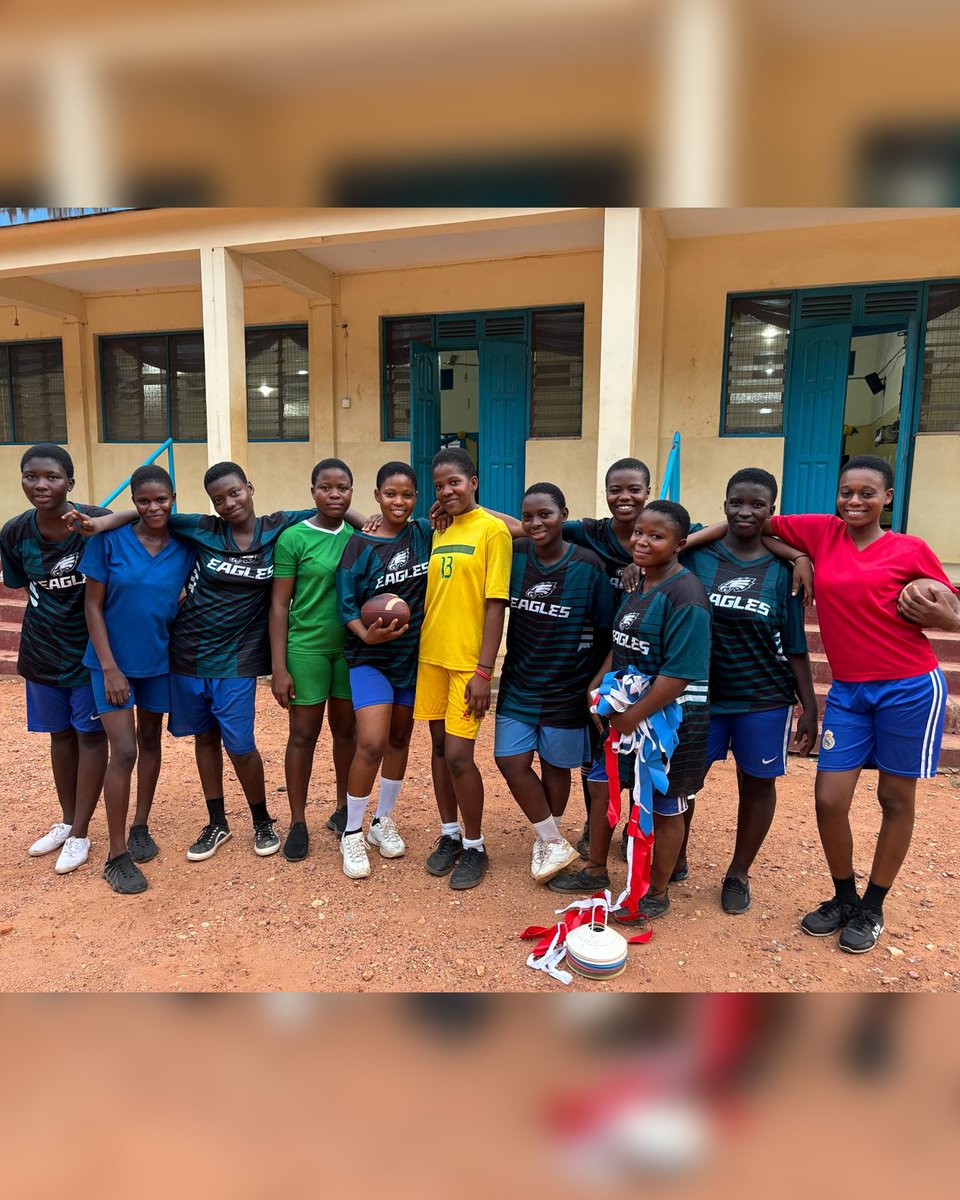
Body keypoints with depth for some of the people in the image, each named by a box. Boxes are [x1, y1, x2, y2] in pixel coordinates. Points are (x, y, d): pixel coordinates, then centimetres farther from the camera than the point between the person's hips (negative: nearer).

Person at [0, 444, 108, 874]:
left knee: (90, 735, 6)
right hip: (43, 651, 4)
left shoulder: (97, 523, -19)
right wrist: (49, 615, 0)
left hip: (90, 649, -4)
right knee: (61, 735, 18)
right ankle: (66, 821, 37)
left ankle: (80, 834, 21)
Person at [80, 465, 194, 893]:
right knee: (123, 751, -7)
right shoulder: (109, 540, -12)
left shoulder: (184, 546, -6)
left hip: (159, 660, 3)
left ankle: (140, 828, 34)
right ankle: (117, 855, 6)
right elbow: (93, 606, -10)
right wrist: (110, 668, -13)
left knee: (150, 742, 15)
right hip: (113, 660, -3)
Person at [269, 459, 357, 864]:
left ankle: (344, 810, 31)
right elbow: (279, 605, -7)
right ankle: (298, 823, 21)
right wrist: (279, 666, -10)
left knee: (346, 730, 14)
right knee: (304, 735, 6)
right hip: (307, 648, -3)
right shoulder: (294, 538, -7)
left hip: (352, 648, 4)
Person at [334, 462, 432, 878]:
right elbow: (347, 606, -7)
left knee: (399, 739, 13)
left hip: (414, 655, 4)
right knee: (371, 744, -12)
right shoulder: (359, 545, -8)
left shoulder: (425, 533, 1)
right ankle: (352, 833, 9)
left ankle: (383, 821, 32)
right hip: (370, 657, -4)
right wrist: (367, 635, -25)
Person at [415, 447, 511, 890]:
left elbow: (495, 605, -11)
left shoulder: (491, 530, -8)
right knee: (439, 745, 13)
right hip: (431, 654, 6)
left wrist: (484, 671, -14)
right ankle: (449, 835, 30)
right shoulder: (436, 532, 10)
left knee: (458, 754, -5)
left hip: (468, 660, -6)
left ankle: (474, 847, 16)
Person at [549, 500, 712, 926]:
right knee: (604, 786, 20)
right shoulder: (638, 585, 5)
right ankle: (596, 871, 42)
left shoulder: (685, 595, -22)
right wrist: (599, 684, 2)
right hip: (625, 710, 9)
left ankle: (657, 893, 33)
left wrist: (634, 717, -21)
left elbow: (681, 674, -26)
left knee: (665, 809, 11)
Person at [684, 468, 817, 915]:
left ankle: (739, 873, 34)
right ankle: (674, 860, 33)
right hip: (701, 693, 0)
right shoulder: (696, 554, -5)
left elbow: (794, 646, 0)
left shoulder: (782, 568, -4)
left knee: (757, 784, 13)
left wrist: (810, 707, 0)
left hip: (764, 698, 0)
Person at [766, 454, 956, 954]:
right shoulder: (822, 532, 1)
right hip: (848, 690, 3)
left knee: (896, 798, 11)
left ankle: (872, 908, 30)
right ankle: (843, 898, 28)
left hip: (909, 687, -2)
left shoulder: (911, 550, -5)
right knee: (829, 800, 1)